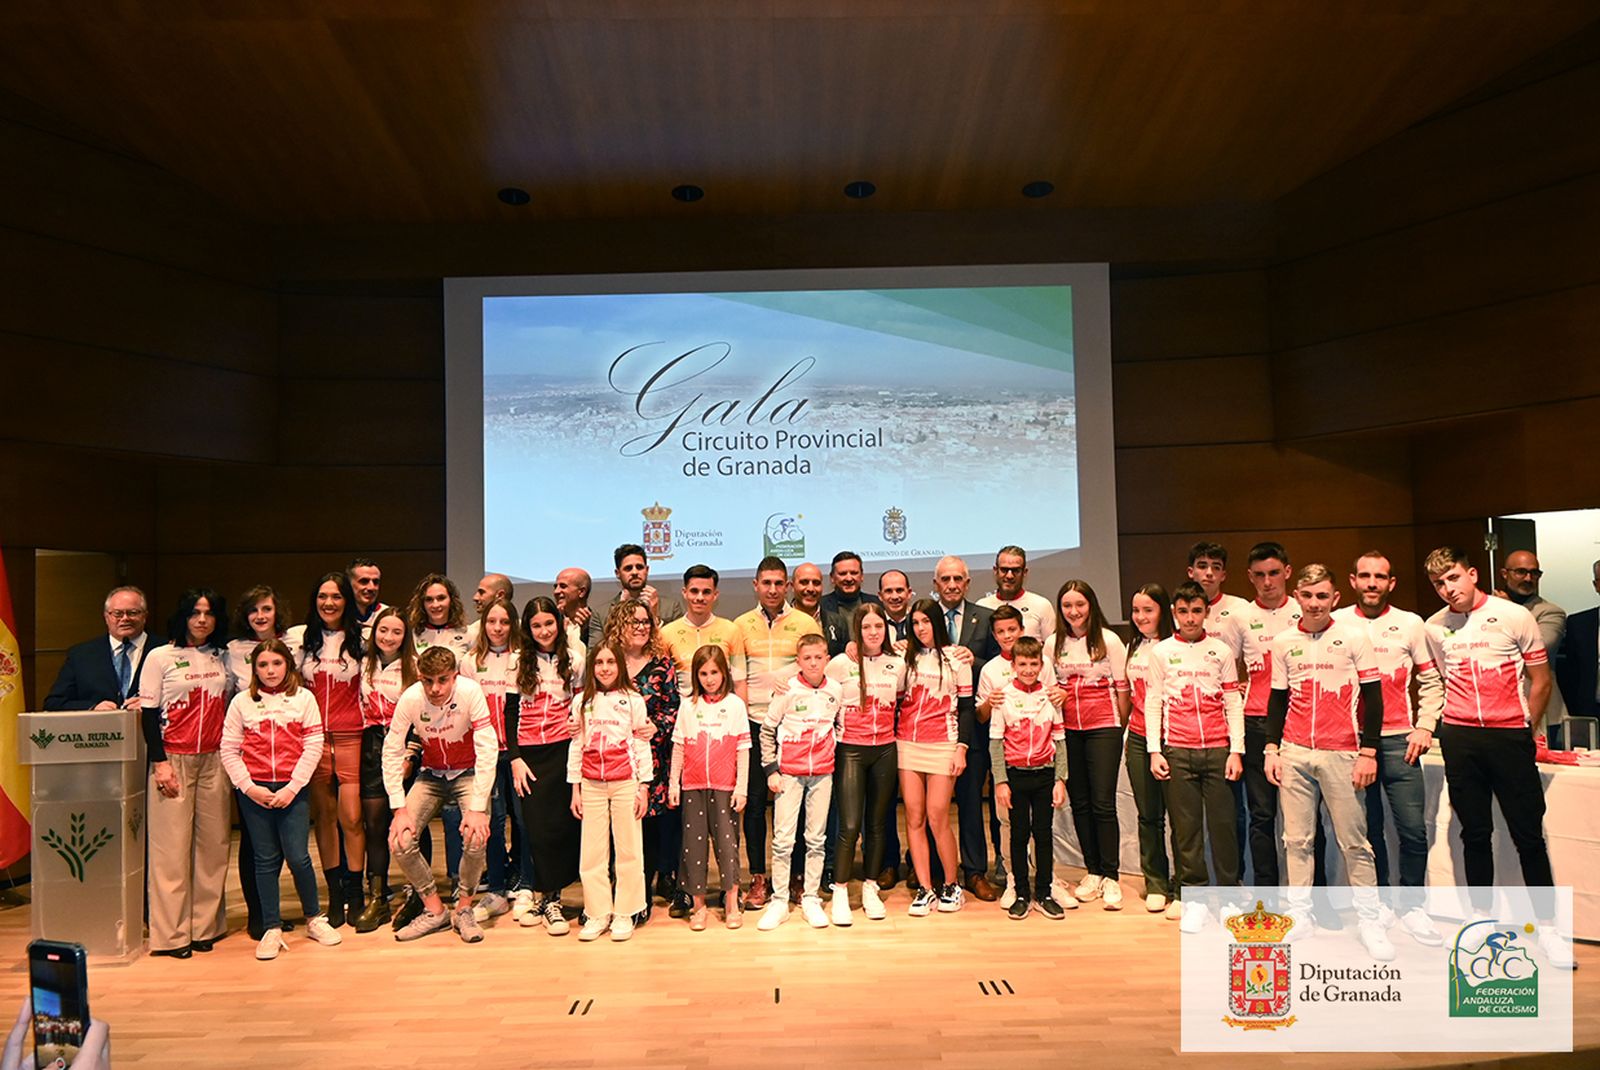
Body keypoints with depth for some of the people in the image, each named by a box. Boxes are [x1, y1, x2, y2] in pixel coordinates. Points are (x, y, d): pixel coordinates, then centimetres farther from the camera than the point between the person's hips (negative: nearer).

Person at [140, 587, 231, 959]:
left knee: (213, 842, 4)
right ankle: (172, 933, 5)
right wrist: (159, 762, -9)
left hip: (214, 760, 4)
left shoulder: (222, 658, 11)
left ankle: (206, 926, 13)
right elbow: (148, 713, -2)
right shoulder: (160, 657, 0)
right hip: (172, 758, -3)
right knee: (172, 845, -3)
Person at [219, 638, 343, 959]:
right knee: (266, 860, 6)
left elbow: (313, 746, -2)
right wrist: (248, 787, -7)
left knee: (298, 857, -6)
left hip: (292, 790, -1)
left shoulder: (303, 698, 2)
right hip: (254, 791, 1)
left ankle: (315, 919, 15)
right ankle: (272, 930, 16)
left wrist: (292, 788, -9)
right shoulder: (241, 702, 5)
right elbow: (229, 750, 3)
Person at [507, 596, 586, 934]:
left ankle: (550, 897, 9)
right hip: (528, 753, 1)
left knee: (560, 824, -3)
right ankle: (549, 898, 10)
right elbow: (510, 712, 6)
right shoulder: (519, 661, 6)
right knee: (535, 826, -3)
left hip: (562, 750, 0)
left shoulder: (574, 660, 5)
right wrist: (515, 758, 0)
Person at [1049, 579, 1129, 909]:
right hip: (1068, 730, 4)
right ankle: (1092, 872, 21)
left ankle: (1111, 877, 6)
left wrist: (1123, 726, 2)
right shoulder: (1052, 644, 6)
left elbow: (1122, 687, 0)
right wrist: (1054, 696, -2)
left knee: (1103, 804, -6)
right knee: (1079, 802, 8)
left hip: (1103, 727, -3)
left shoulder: (1109, 640, -4)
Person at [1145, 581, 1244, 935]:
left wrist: (1236, 750, 0)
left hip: (1218, 750, 0)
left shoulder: (1222, 651, 7)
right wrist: (1154, 751, -1)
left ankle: (1229, 894, 18)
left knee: (1224, 823, 3)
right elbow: (1152, 704, 5)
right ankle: (1194, 898, 13)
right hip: (1178, 751, 0)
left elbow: (1234, 703, 7)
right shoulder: (1161, 652, 6)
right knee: (1186, 826, 3)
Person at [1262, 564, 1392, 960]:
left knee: (1354, 842, 2)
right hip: (1294, 753, 3)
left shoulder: (1353, 637, -1)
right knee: (1296, 839, 6)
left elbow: (1373, 697, -1)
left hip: (1341, 754, -2)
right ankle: (1300, 916, 14)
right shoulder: (1283, 642, 7)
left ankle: (1370, 921, 14)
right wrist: (1271, 749, 7)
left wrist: (1368, 752, -6)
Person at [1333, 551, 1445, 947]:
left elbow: (1431, 681, 9)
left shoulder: (1410, 624, 5)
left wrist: (1425, 727, -1)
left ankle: (1411, 906, 14)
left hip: (1398, 740, 0)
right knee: (1368, 828, 7)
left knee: (1413, 829, -3)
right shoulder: (1336, 623, 3)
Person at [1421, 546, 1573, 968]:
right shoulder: (1435, 627, 5)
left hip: (1510, 736, -2)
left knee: (1528, 834, 0)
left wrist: (1524, 732, 3)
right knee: (1475, 833, 9)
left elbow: (1540, 681, 2)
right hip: (1460, 739, 3)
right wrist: (1454, 723, 10)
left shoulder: (1515, 616, -4)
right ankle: (1482, 918, 21)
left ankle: (1546, 925, 14)